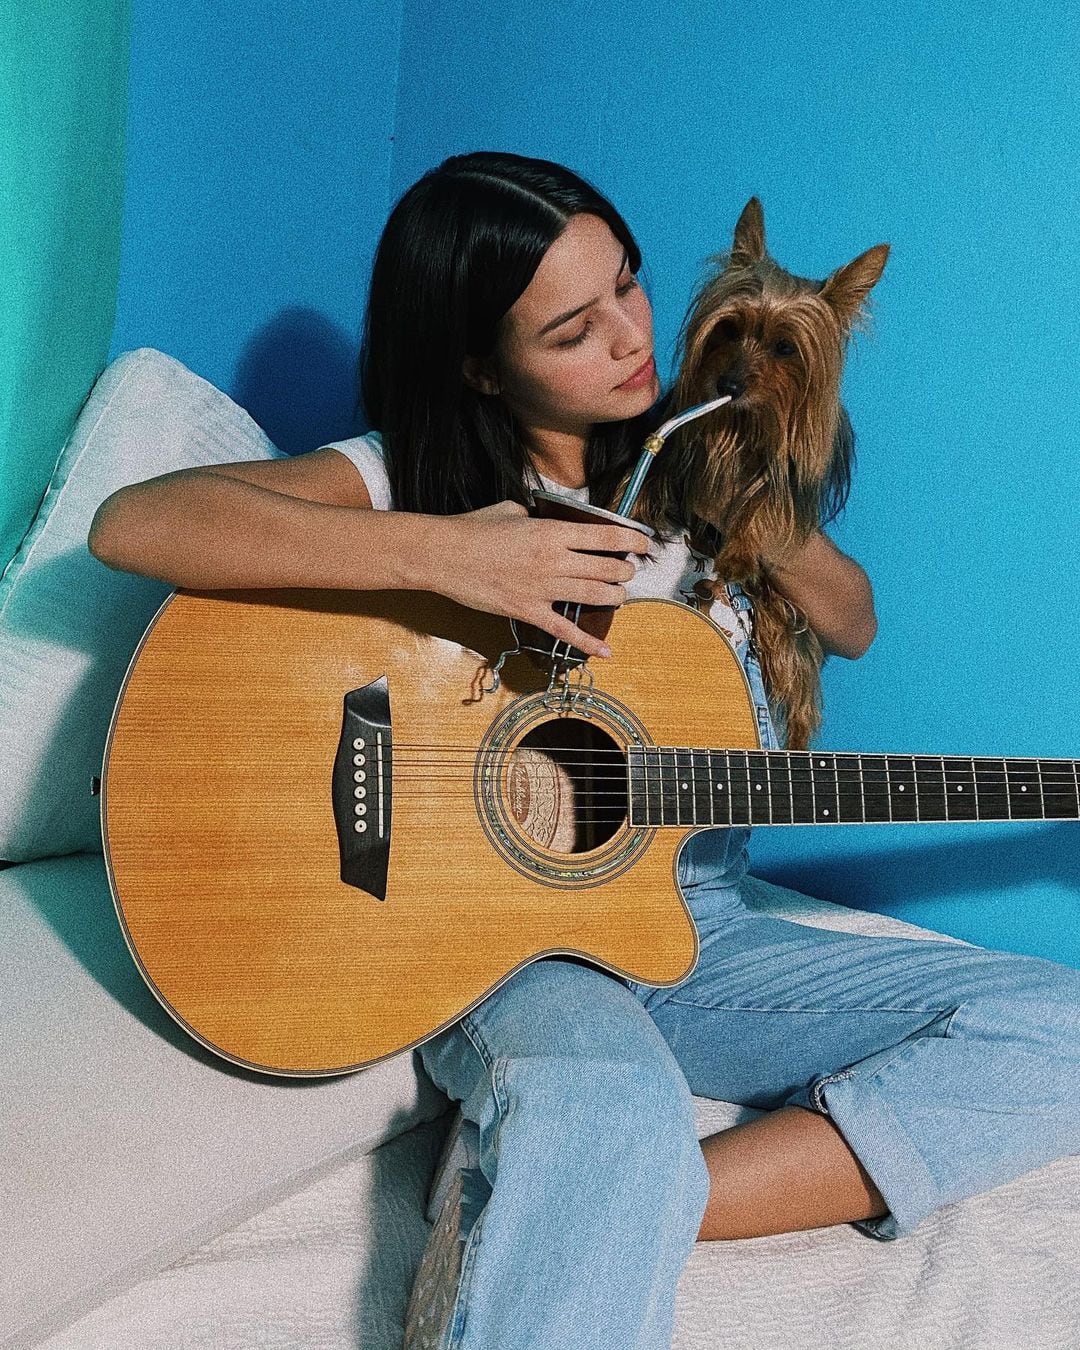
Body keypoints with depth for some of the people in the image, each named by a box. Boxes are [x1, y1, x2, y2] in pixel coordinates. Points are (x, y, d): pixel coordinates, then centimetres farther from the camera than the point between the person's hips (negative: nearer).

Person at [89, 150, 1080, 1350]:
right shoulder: (408, 477, -3)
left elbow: (853, 627, 21)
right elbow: (132, 523, -17)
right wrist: (442, 554, -26)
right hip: (501, 931, -7)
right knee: (608, 1117, -43)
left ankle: (579, 1224, -21)